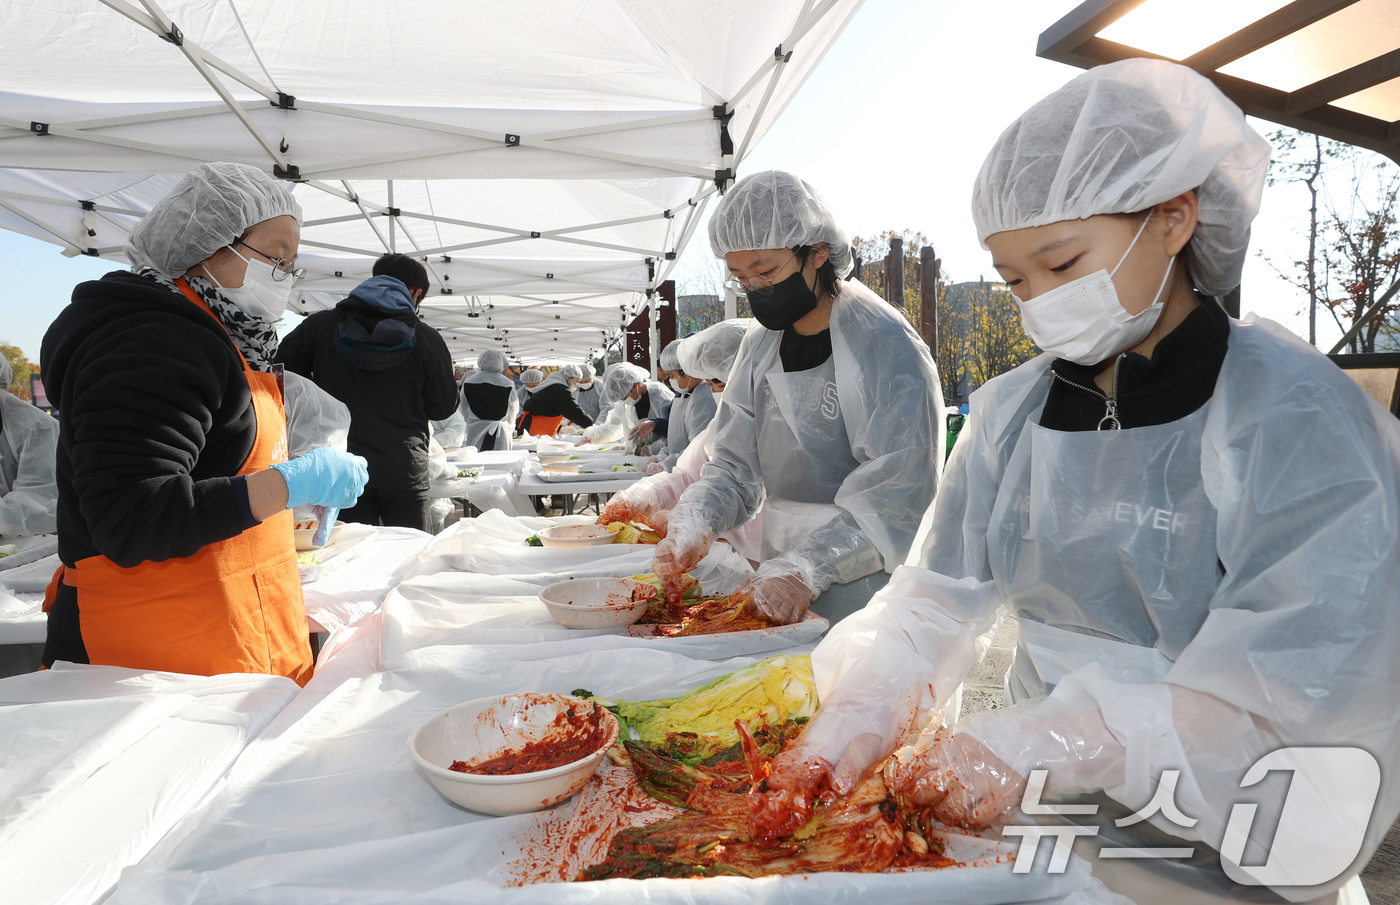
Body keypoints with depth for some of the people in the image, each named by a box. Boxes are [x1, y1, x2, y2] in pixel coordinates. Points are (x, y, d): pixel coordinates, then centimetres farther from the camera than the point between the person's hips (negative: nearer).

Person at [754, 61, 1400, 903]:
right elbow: (938, 594, 0)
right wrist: (860, 712, -16)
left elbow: (1296, 679, -18)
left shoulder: (1293, 413, -11)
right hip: (1034, 809, 3)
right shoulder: (1011, 412, 2)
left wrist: (1039, 745, -27)